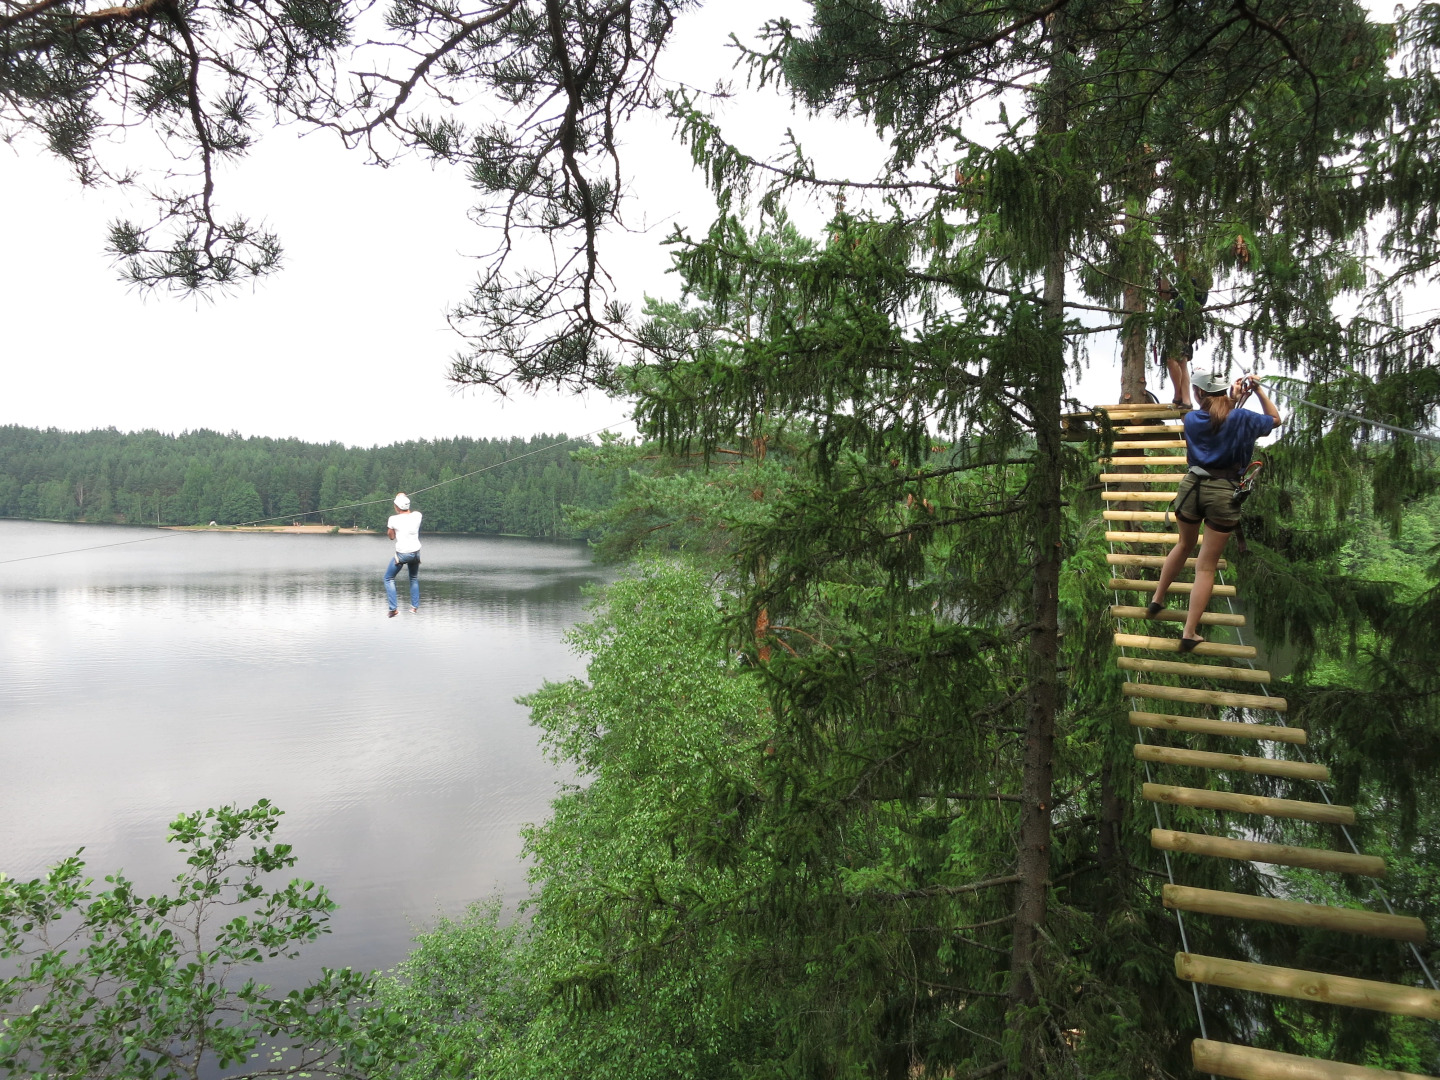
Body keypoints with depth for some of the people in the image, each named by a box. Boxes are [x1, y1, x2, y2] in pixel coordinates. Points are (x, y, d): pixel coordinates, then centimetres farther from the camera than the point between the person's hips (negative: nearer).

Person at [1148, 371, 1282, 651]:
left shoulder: (1191, 419, 1)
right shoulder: (1241, 418, -5)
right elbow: (1275, 419, 15)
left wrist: (1232, 400, 14)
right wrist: (1258, 390, 12)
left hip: (1192, 486, 3)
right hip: (1224, 492, -2)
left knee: (1184, 545, 29)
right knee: (1206, 566, 1)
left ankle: (1157, 600, 39)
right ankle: (1189, 634, 1)